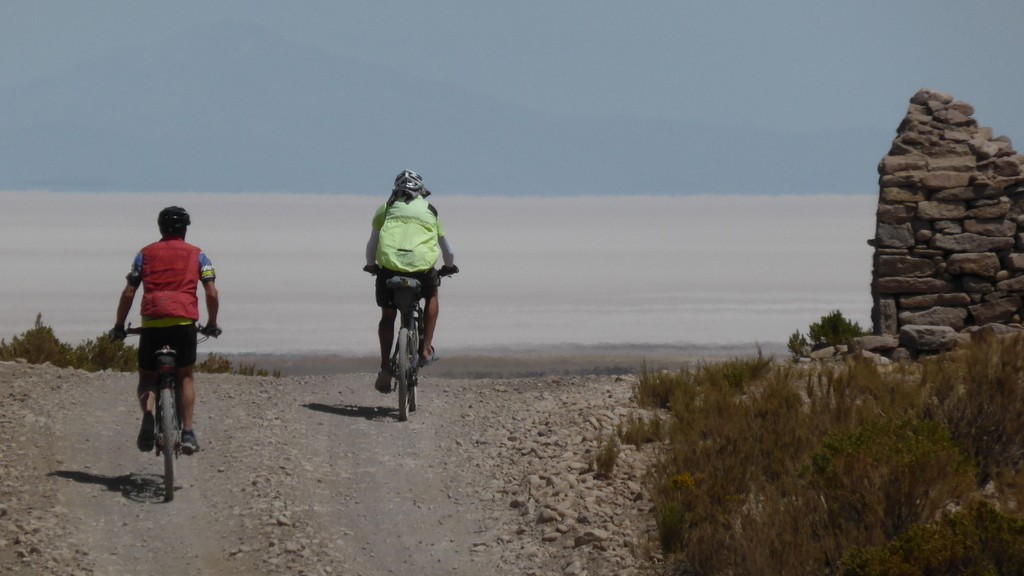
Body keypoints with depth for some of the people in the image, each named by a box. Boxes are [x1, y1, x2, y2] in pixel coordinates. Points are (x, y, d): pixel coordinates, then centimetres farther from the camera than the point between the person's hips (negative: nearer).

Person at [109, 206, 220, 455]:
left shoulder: (146, 254, 16)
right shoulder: (196, 255, 15)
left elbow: (128, 294, 10)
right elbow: (212, 294, 7)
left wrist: (119, 326, 17)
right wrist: (212, 324, 20)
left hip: (152, 322, 0)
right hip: (184, 321, 0)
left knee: (147, 377, 12)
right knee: (185, 376, 17)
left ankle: (148, 415, -18)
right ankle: (187, 433, 7)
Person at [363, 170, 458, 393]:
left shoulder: (387, 208, 19)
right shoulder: (430, 211, 22)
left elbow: (372, 244, 22)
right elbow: (447, 248, 31)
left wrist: (370, 265, 41)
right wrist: (449, 266, 51)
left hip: (389, 266, 0)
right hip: (423, 267, 0)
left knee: (387, 316, 20)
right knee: (432, 297, 32)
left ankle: (385, 368, 10)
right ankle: (426, 350, 24)